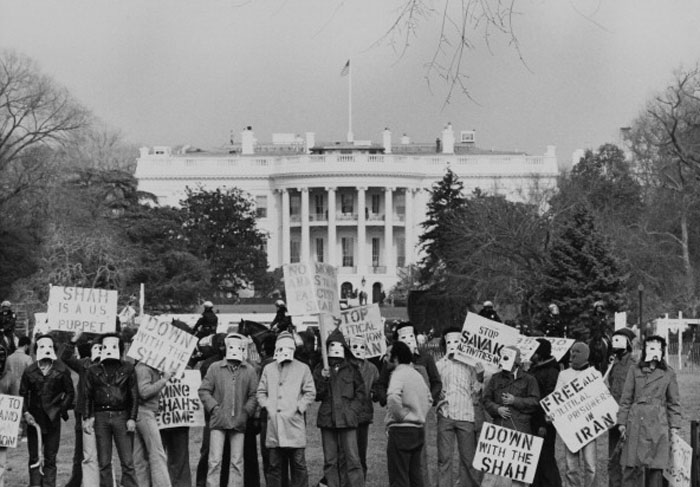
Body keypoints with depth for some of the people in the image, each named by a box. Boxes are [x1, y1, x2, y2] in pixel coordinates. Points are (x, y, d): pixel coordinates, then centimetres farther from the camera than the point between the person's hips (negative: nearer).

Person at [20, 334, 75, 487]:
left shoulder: (61, 370, -1)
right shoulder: (29, 371, 2)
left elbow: (70, 393, 5)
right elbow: (23, 394, 7)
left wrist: (62, 410, -3)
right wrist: (25, 412, -4)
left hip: (53, 419, -1)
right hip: (34, 419, 1)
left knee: (50, 459, 2)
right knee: (34, 458, 4)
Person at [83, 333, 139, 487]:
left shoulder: (127, 368, 8)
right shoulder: (93, 371, 12)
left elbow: (134, 395, 5)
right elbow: (87, 396, 11)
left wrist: (132, 418, -3)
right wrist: (87, 418, 0)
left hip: (121, 416, -2)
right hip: (101, 417, 2)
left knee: (127, 461, -5)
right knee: (104, 462, 3)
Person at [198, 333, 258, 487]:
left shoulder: (250, 371, 9)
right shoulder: (215, 368, 6)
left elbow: (254, 395, 7)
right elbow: (204, 390, 5)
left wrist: (246, 412, -6)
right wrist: (214, 408, -6)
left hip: (239, 422, 1)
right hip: (218, 422, -1)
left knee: (237, 462, 3)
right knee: (215, 460, -4)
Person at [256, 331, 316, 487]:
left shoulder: (302, 368, 7)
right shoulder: (268, 369, 15)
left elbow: (310, 393, 4)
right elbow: (260, 392, 17)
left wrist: (297, 408, -6)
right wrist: (267, 406, 0)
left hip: (294, 423, -2)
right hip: (273, 423, 2)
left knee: (298, 464, -2)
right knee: (274, 465, 4)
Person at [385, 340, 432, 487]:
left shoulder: (399, 374, -13)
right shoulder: (417, 374, 15)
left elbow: (393, 397, -32)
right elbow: (428, 399, 28)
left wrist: (399, 416, -18)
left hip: (401, 431, -9)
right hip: (419, 430, 9)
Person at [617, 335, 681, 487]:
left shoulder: (668, 373, 8)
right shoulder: (634, 370, 8)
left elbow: (674, 402, 10)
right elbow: (626, 399, 8)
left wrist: (674, 426, 4)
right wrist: (622, 422, 2)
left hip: (658, 425, 0)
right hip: (636, 422, 0)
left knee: (655, 468, 0)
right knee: (632, 466, -5)